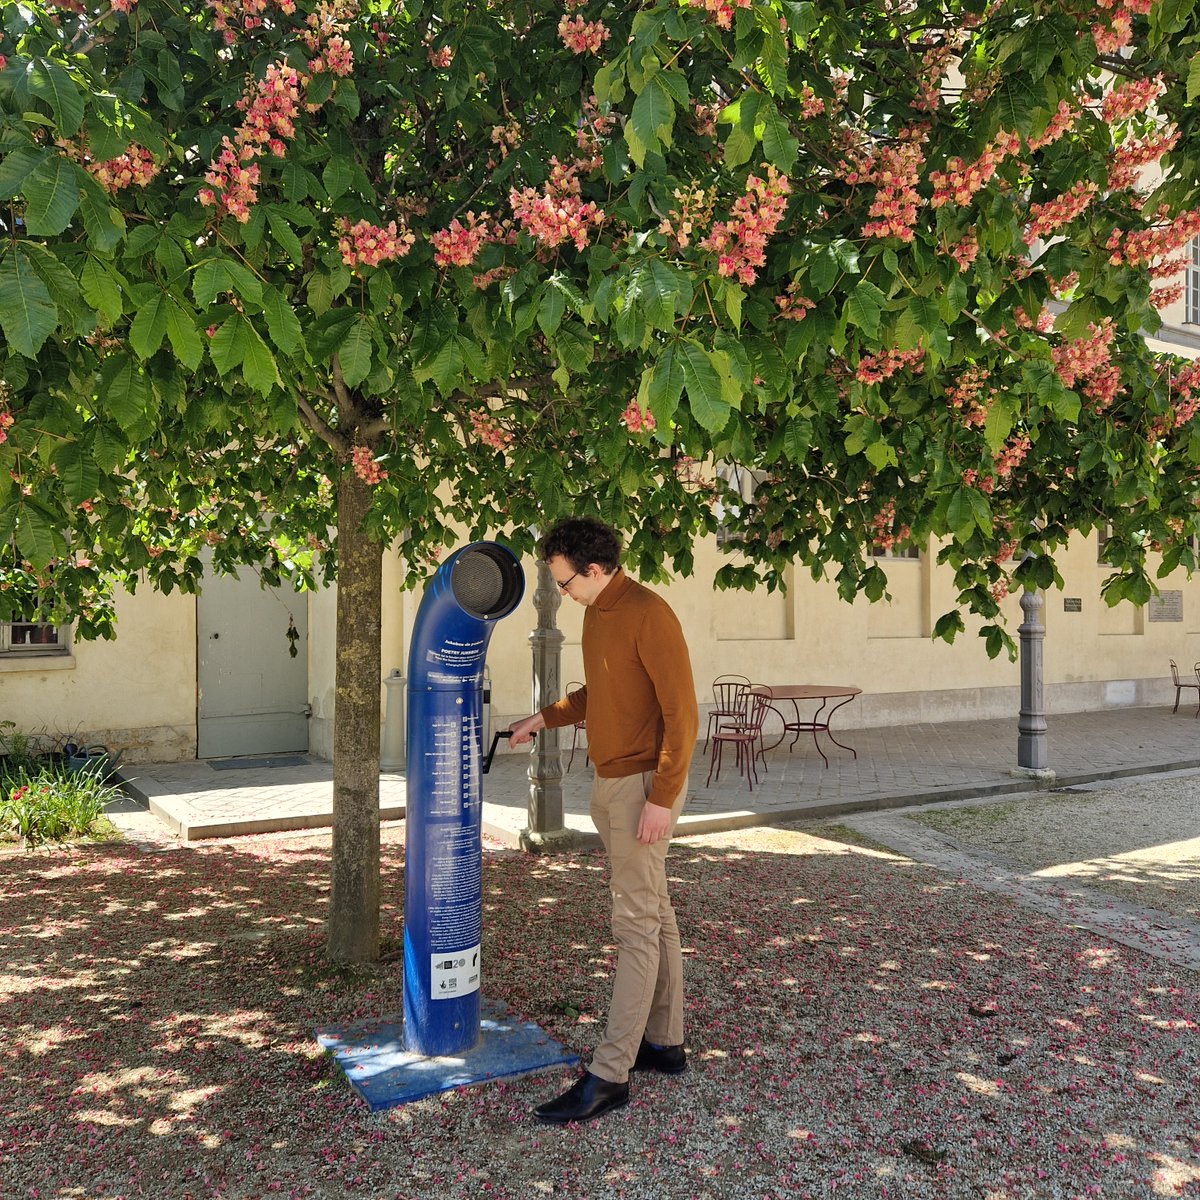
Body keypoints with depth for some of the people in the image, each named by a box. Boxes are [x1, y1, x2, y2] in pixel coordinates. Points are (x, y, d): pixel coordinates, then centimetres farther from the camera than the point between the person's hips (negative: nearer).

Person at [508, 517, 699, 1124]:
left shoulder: (649, 615, -18)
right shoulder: (596, 614, 10)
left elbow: (681, 711, -21)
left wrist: (661, 798, -23)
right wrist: (544, 718, 15)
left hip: (643, 786, -10)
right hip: (609, 782, 10)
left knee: (636, 924, -5)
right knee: (653, 913, 15)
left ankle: (608, 1075, 0)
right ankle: (664, 1042, 26)